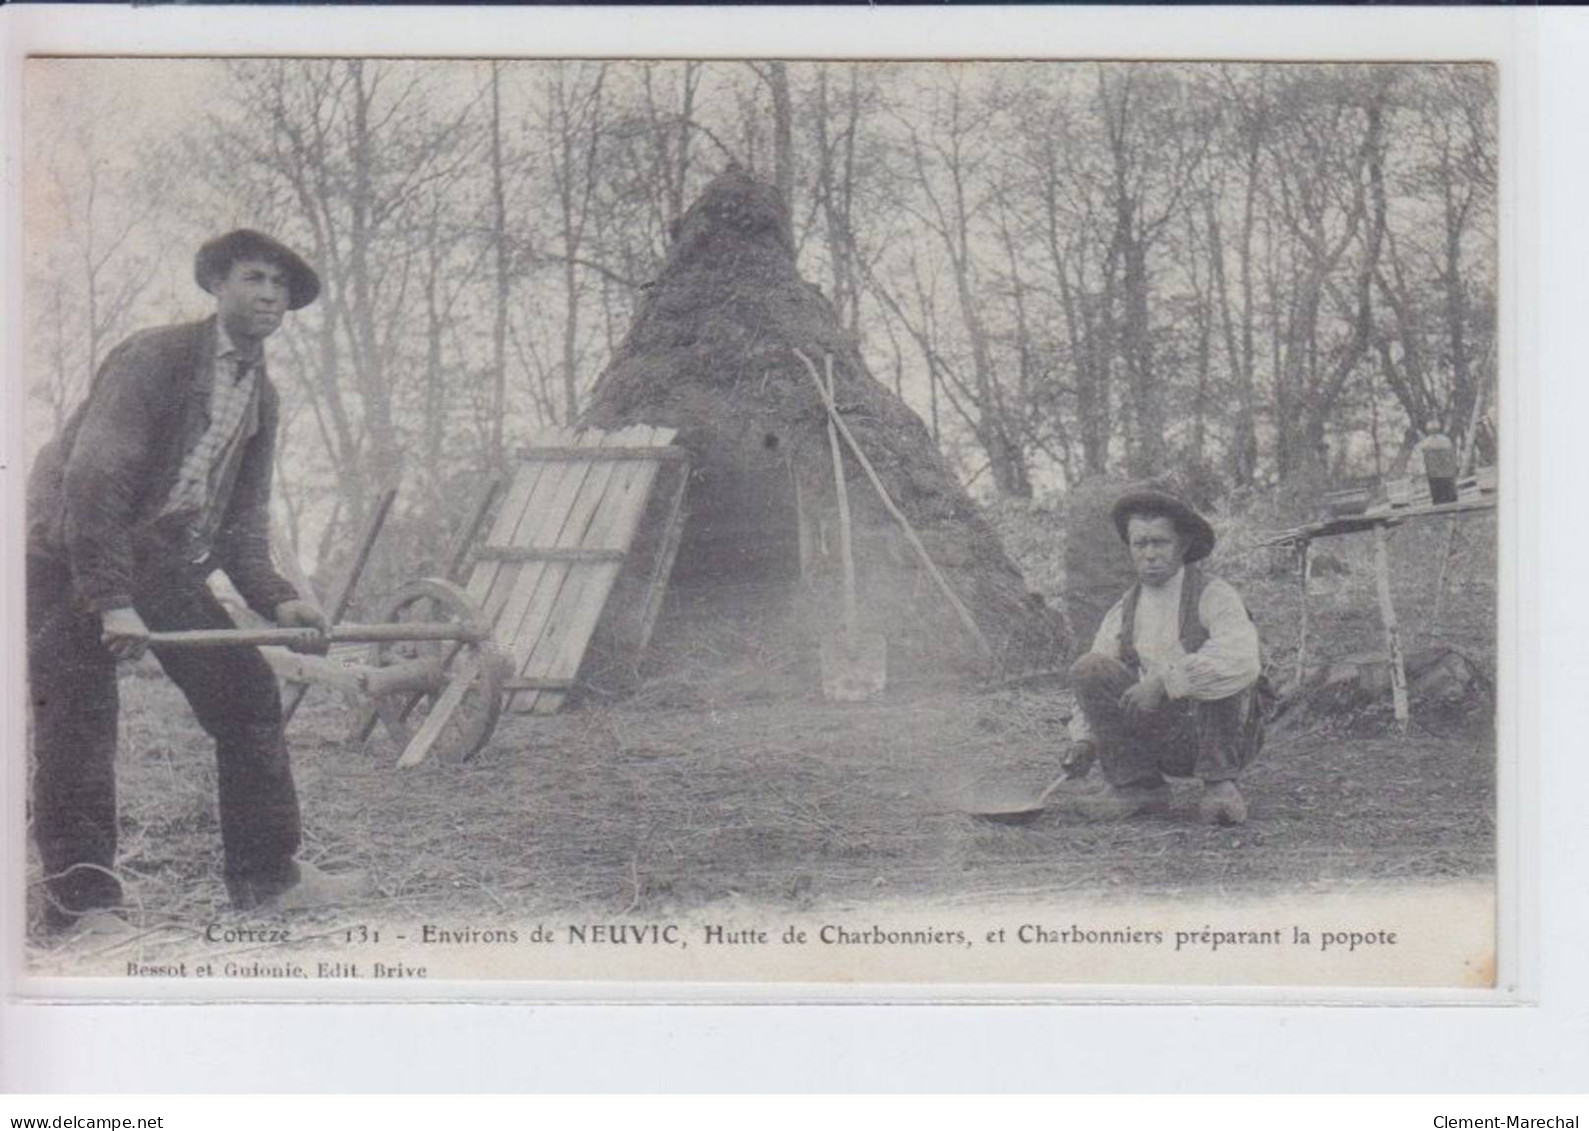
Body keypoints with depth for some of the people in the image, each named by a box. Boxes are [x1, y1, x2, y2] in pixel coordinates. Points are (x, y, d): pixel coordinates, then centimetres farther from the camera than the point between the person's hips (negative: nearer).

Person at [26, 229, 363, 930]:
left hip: (164, 566, 7)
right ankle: (78, 888, 0)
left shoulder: (259, 396, 9)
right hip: (71, 557, -7)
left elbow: (242, 521, 13)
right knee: (78, 720, -9)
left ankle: (265, 877, 8)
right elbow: (91, 481, -23)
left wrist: (275, 600, -4)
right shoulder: (153, 358, -16)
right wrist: (113, 603, -28)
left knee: (246, 695, 1)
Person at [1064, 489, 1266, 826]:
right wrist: (1085, 741, -9)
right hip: (1158, 741, 4)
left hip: (1215, 735, -4)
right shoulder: (1121, 615, 7)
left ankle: (1219, 785, -17)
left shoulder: (1213, 596, -11)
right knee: (1089, 669, -15)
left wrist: (1164, 682, -33)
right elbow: (1096, 689, 10)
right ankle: (1139, 786, -8)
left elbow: (1242, 660, -31)